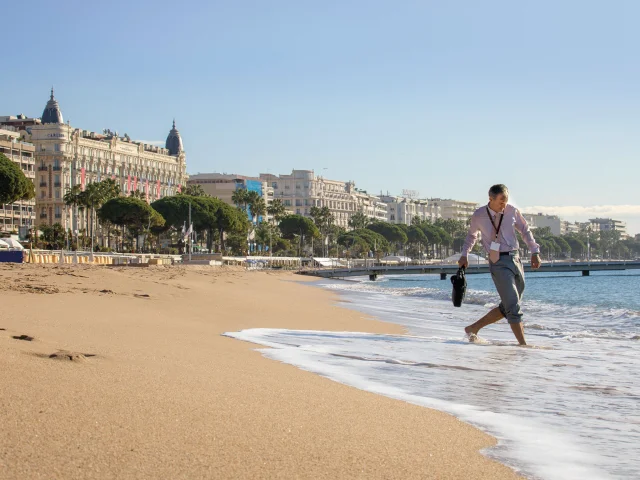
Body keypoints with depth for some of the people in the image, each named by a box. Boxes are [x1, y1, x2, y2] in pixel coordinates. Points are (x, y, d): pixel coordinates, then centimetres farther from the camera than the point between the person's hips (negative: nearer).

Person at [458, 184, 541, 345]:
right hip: (498, 262, -4)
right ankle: (523, 343, -7)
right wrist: (464, 255, 8)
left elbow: (525, 231, 13)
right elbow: (472, 235, 15)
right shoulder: (478, 216, -3)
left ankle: (473, 328, 24)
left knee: (507, 307, 11)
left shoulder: (512, 211, 1)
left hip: (515, 259, 5)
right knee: (513, 306, -11)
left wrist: (534, 252, 7)